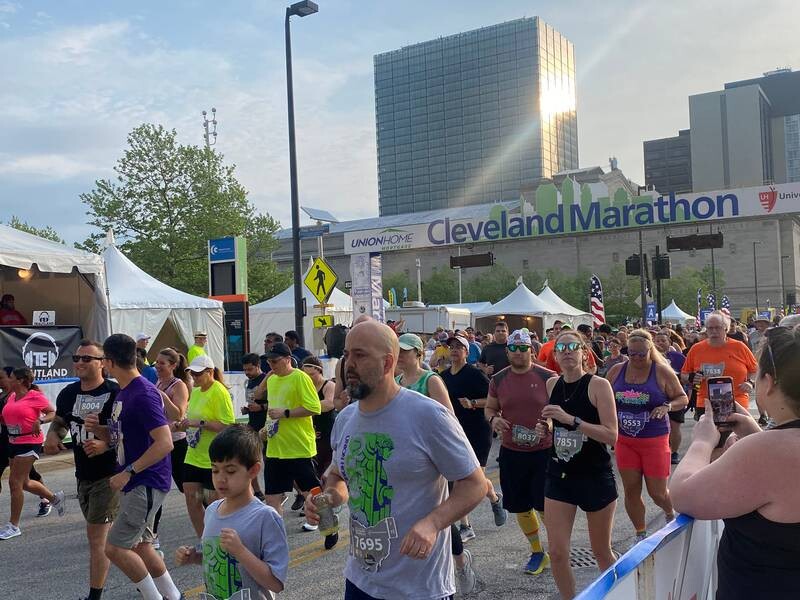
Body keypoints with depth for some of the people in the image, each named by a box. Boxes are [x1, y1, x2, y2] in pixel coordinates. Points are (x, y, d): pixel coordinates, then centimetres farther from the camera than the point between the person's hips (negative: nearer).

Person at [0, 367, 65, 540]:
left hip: (30, 443, -8)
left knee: (15, 482, -6)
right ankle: (55, 498, 38)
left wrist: (40, 421, -23)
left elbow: (53, 413, -7)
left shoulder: (35, 396, -12)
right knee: (24, 482, 16)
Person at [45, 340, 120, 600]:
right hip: (83, 474, 8)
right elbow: (59, 421, 21)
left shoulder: (115, 393, -17)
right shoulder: (68, 394, 4)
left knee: (96, 535, -6)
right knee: (99, 533, 18)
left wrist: (106, 445, -30)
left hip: (109, 474, -7)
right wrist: (52, 436, 0)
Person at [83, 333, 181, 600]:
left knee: (115, 548, -6)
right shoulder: (123, 393, 11)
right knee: (141, 546, 16)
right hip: (135, 483, 10)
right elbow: (119, 437, 19)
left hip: (147, 483, -10)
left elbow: (165, 443, -26)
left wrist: (129, 472, -23)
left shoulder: (143, 395, -20)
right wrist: (97, 428, -1)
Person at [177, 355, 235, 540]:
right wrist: (183, 425, 4)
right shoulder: (195, 391, 11)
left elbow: (228, 426, -21)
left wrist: (200, 423, -25)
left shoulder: (219, 392, -15)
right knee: (191, 500, 8)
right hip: (193, 457, 8)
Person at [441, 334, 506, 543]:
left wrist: (473, 403, -25)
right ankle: (465, 527, 10)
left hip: (478, 431, -5)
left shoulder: (475, 374, -12)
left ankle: (495, 499, 29)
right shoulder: (444, 376, 6)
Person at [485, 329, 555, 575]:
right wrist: (493, 419, -8)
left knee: (546, 506, -2)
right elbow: (489, 408, 13)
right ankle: (537, 552, 31)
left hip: (544, 450, -3)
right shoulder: (498, 380, 3)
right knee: (520, 507, 12)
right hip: (511, 452, 4)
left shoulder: (547, 377, -6)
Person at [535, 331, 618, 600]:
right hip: (559, 475, 4)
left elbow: (611, 436, -20)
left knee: (601, 552, 13)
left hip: (596, 477, -4)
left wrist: (571, 419, -28)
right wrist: (547, 428, -1)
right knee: (557, 553, 1)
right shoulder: (552, 384, 3)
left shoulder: (598, 385, -13)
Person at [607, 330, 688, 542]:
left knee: (657, 492, 4)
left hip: (654, 440, -3)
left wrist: (667, 406, -20)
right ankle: (641, 535, 24)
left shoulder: (662, 372, -7)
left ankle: (670, 513, 39)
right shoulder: (617, 371, 2)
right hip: (624, 441, 3)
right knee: (631, 490, 6)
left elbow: (683, 398, 0)